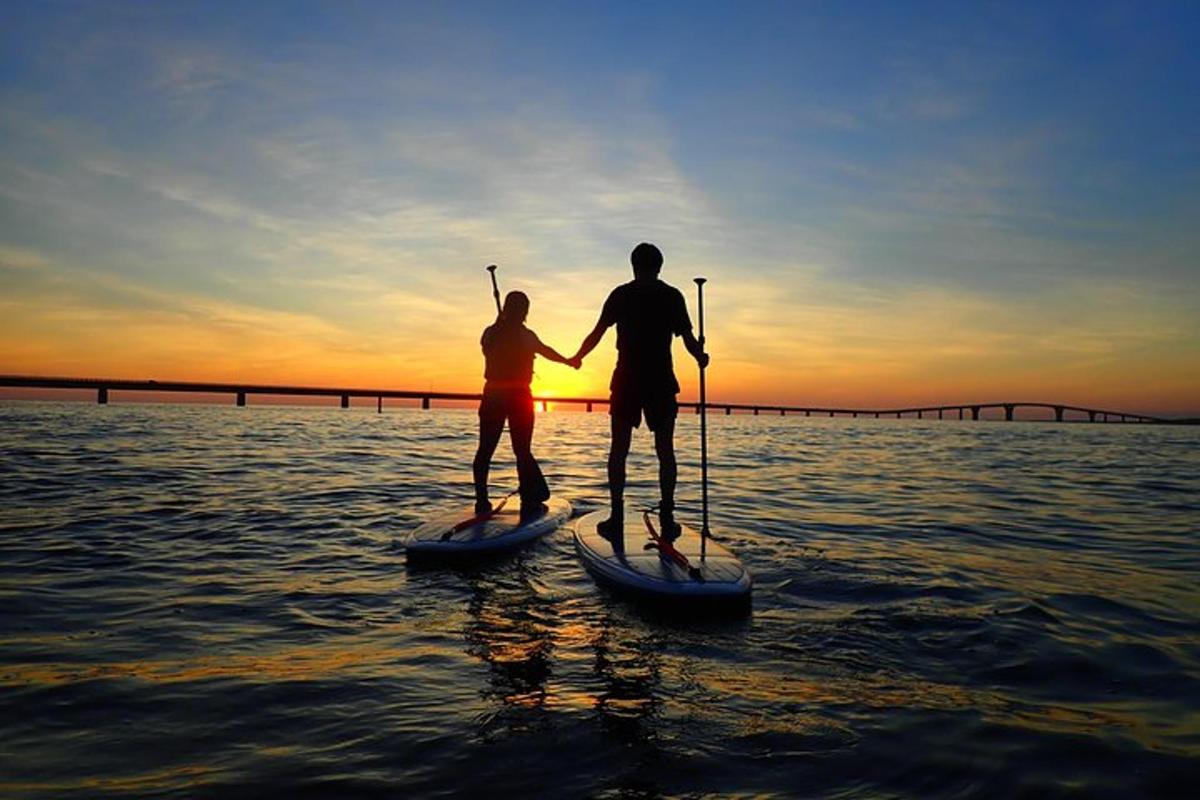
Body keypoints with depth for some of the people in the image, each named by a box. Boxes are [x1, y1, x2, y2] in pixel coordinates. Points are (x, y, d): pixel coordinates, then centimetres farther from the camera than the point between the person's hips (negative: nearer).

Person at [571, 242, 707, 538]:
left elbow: (597, 334, 2)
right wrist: (701, 357, 20)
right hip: (662, 381, 0)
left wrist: (577, 357, 18)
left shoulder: (621, 294, 4)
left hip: (627, 379, 0)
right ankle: (667, 518, 5)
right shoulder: (672, 296, 3)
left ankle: (617, 517, 3)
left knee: (619, 449, 5)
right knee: (665, 449, 7)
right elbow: (688, 339, 0)